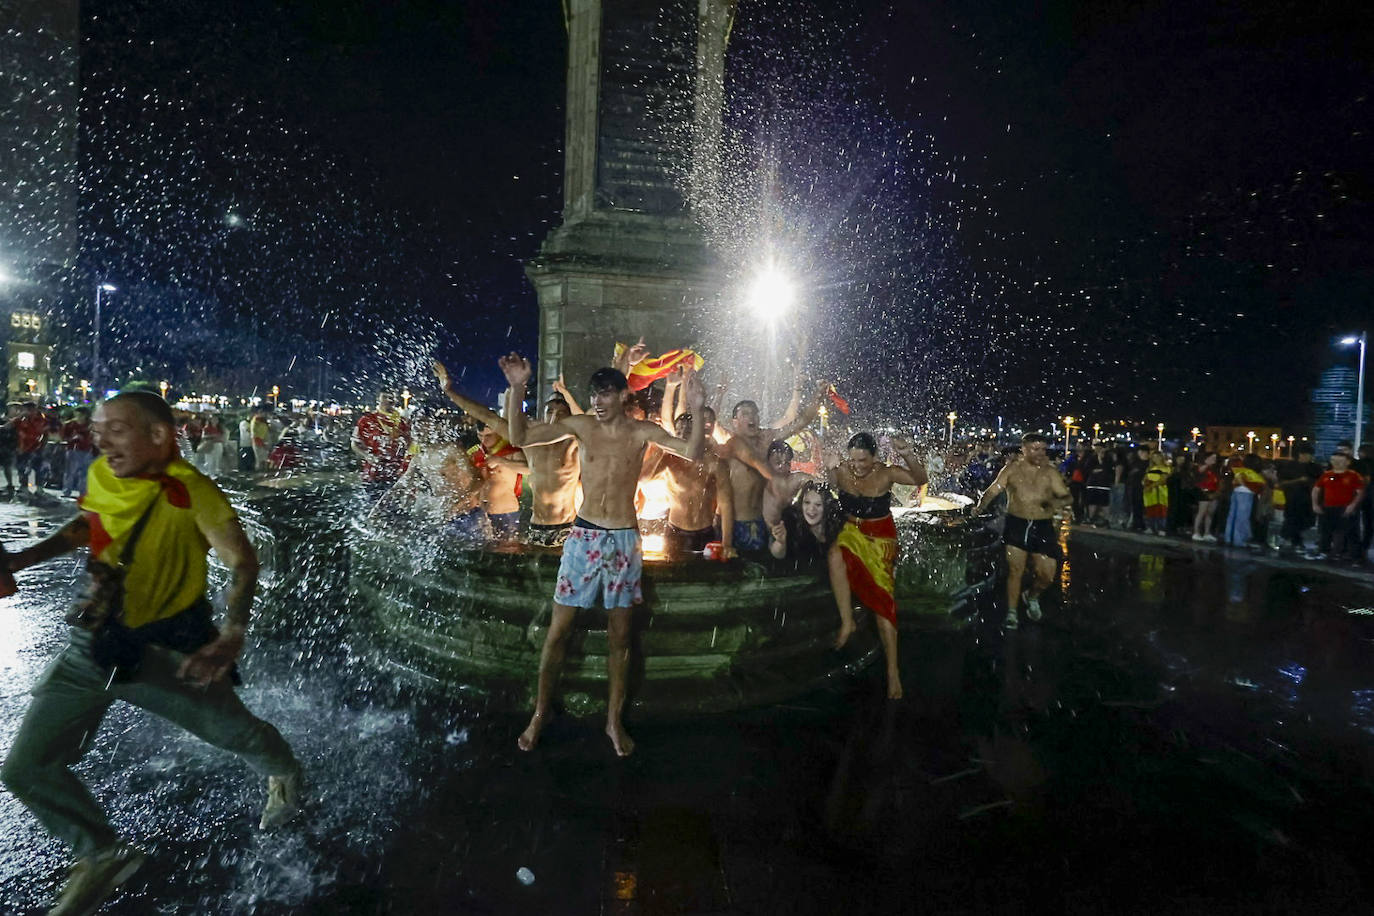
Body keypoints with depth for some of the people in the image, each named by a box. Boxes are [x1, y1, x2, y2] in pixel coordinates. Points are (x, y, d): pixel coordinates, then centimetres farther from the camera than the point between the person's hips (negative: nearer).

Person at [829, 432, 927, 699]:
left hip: (881, 539, -2)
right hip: (852, 532, 2)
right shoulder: (840, 472, -11)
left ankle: (893, 671, -2)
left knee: (882, 597, -8)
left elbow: (920, 479, -29)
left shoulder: (886, 473, -17)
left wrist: (908, 456, -47)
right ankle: (847, 620, -22)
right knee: (836, 554, -34)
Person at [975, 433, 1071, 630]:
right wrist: (980, 506, -20)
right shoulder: (1012, 470, 1)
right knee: (1015, 570, -1)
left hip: (1042, 527, 1)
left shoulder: (1050, 473, 3)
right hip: (1016, 525, -1)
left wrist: (1056, 503, -20)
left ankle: (1032, 595, 33)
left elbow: (1067, 496, 3)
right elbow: (993, 490, -2)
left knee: (1048, 573, -1)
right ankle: (1012, 613, 13)